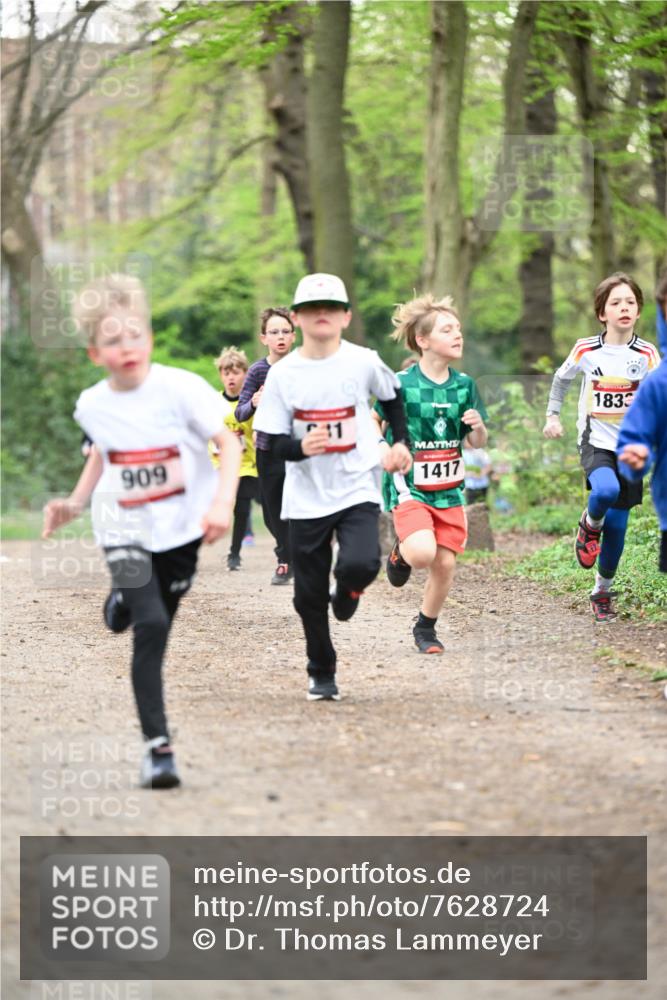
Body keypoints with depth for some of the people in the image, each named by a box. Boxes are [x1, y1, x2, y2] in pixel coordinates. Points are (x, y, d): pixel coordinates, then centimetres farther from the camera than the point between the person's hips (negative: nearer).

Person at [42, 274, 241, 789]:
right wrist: (75, 503, 8)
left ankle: (127, 599, 53)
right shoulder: (92, 405, -4)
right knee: (151, 627, -18)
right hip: (125, 532, 0)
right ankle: (158, 746, -14)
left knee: (159, 630, 14)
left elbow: (229, 441, -18)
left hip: (181, 529, 0)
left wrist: (223, 502, -30)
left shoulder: (180, 388, -17)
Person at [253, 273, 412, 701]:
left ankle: (347, 592, 12)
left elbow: (392, 397, 19)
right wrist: (301, 447, -25)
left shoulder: (364, 362, -3)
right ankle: (322, 673, 25)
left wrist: (401, 443, 10)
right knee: (309, 594, 5)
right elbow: (274, 444, -4)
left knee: (360, 564, -25)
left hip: (358, 489, -1)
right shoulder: (282, 374, -4)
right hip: (307, 499, 1)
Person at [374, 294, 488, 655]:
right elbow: (372, 420, 3)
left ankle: (426, 628, 24)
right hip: (409, 487, -4)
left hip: (449, 489, 4)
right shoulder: (401, 384, -11)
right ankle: (401, 553, 11)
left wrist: (478, 427, -12)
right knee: (423, 552, -26)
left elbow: (477, 443, 10)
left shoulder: (464, 385, 3)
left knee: (445, 564, 1)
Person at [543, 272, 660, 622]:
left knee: (617, 525, 4)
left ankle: (602, 592, 24)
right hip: (596, 442, -1)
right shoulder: (586, 350, -3)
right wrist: (552, 415, 10)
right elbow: (561, 379, 16)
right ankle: (589, 526, 1)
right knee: (606, 490, -33)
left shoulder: (647, 354, -5)